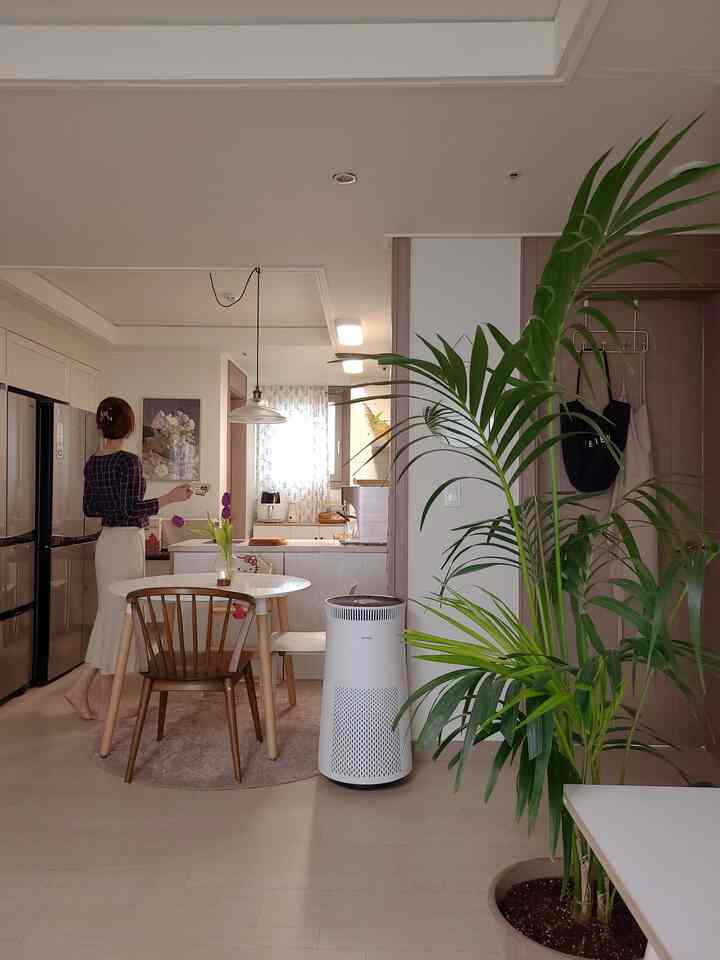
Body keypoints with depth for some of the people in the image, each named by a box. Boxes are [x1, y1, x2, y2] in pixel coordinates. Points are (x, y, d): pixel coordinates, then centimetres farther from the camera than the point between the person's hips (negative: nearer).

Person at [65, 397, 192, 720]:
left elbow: (89, 508, 13)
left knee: (109, 615, 15)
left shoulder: (92, 462, 8)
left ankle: (83, 688, 22)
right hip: (126, 542, -8)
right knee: (117, 615, 1)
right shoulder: (129, 461, -16)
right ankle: (81, 688, 6)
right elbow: (132, 509, -20)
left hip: (106, 541, 8)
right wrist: (170, 498, -15)